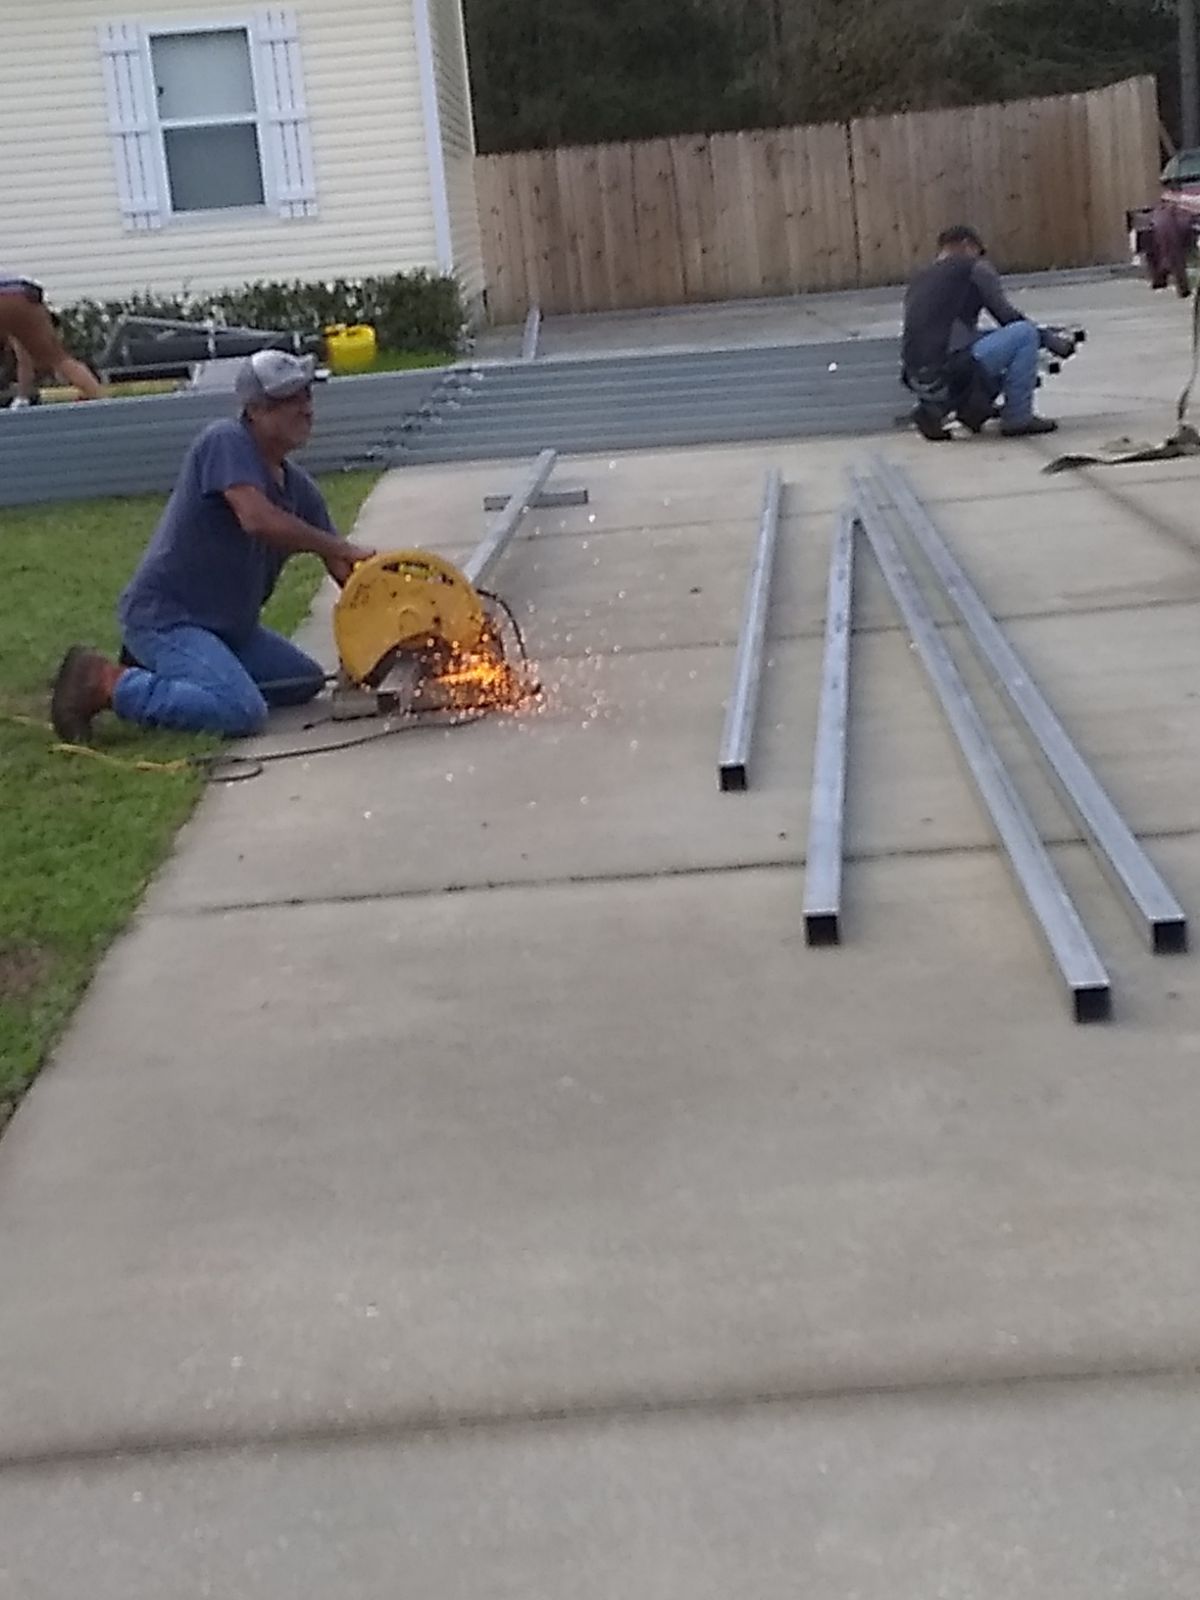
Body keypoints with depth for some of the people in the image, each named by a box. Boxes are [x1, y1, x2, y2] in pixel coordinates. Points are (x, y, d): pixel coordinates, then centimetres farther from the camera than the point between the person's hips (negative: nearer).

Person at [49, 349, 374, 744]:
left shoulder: (297, 486, 9)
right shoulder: (226, 442, -15)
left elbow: (342, 571, 13)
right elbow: (258, 519, -31)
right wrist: (342, 548, -23)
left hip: (225, 624, 10)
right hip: (164, 617, -10)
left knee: (306, 681, 15)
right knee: (243, 711, -26)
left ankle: (156, 671, 14)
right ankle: (105, 682, -13)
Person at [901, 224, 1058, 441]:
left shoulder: (919, 279, 26)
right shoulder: (974, 267, 6)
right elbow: (1006, 315, 2)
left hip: (918, 382, 8)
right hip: (950, 372, -8)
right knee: (1026, 333, 3)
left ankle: (935, 407, 13)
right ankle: (1017, 418, 4)